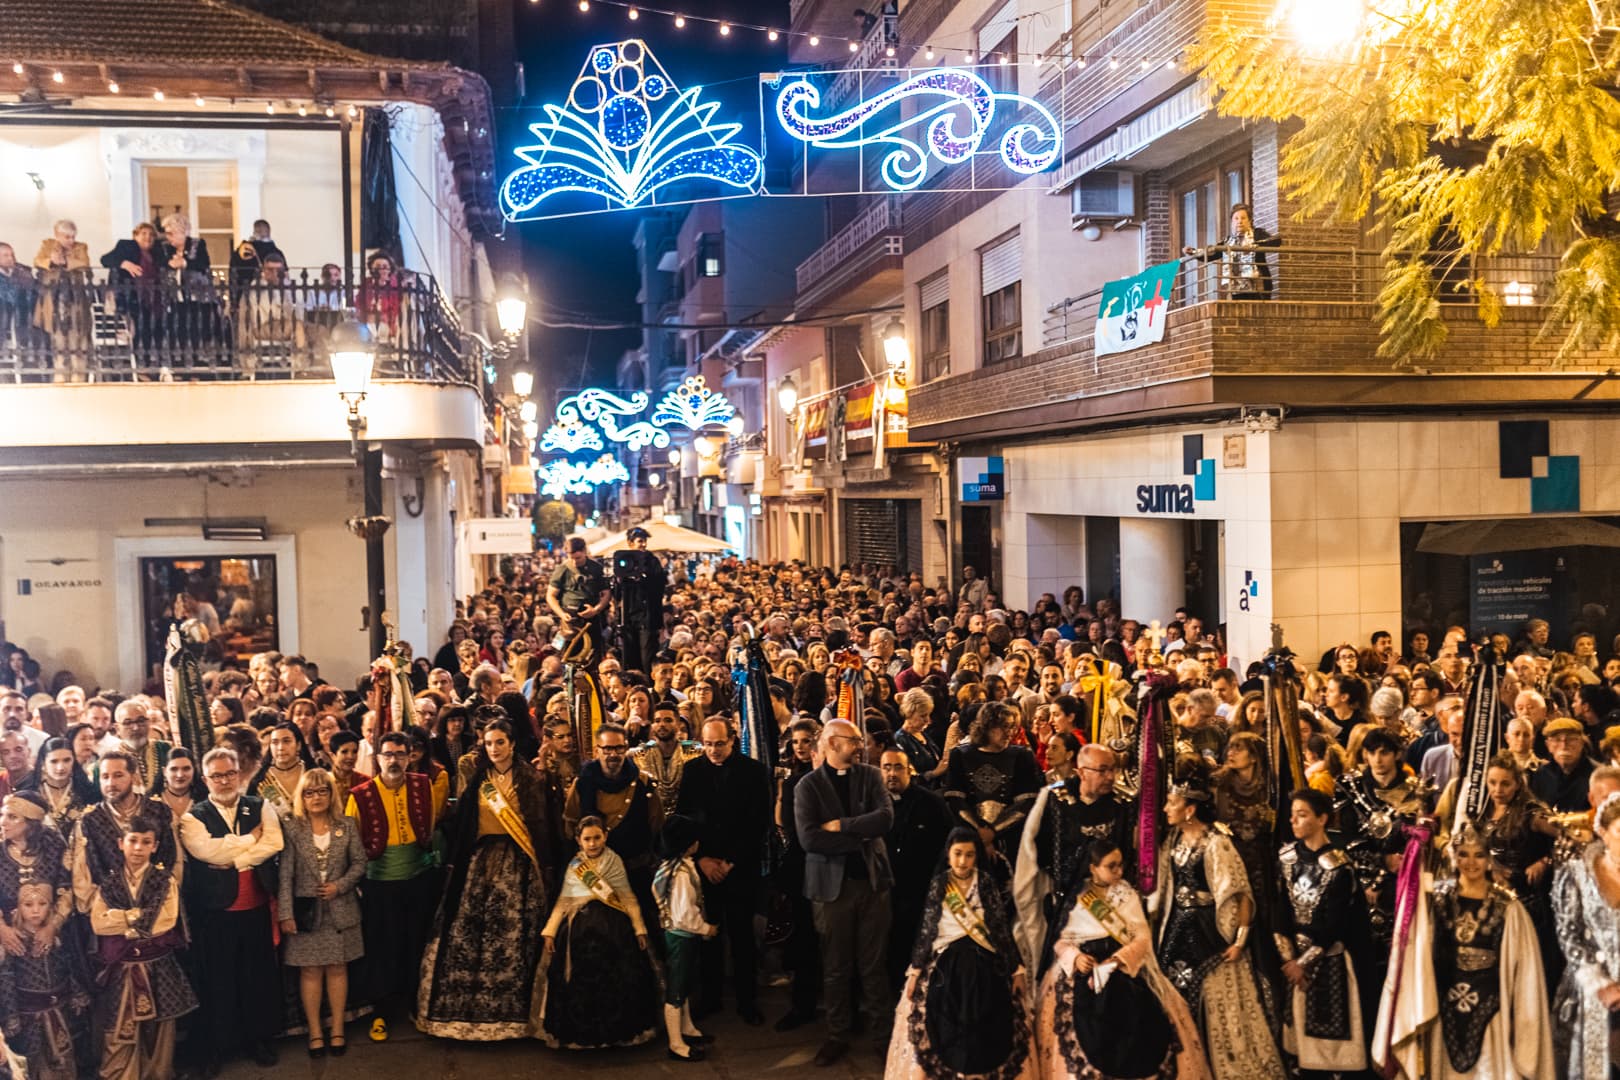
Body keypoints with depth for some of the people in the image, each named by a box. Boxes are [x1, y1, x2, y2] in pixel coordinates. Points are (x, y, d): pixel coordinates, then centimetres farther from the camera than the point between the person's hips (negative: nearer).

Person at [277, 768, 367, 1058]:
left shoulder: (347, 826, 1)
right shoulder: (292, 829, -4)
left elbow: (359, 863, 4)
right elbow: (285, 874, -6)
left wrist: (340, 886, -12)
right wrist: (286, 913, -10)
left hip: (340, 910, 1)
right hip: (306, 911, -1)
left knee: (337, 969, 7)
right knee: (310, 971, 4)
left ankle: (337, 1030, 16)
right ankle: (315, 1032, 14)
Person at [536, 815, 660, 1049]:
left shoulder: (615, 861, 4)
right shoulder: (574, 866, 7)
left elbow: (628, 898, 5)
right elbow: (563, 902, 8)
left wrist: (639, 928, 1)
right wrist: (550, 931, 0)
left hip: (614, 928, -1)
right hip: (582, 930, 1)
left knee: (617, 982, 0)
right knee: (581, 982, 3)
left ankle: (617, 1033, 15)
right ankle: (582, 1034, 17)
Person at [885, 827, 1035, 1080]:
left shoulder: (988, 885, 1)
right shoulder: (938, 885, 3)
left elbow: (1003, 930, 0)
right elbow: (927, 930, 4)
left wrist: (1017, 969, -3)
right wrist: (916, 970, 0)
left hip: (984, 967, 0)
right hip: (945, 966, 1)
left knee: (985, 1037, 1)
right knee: (945, 1034, 0)